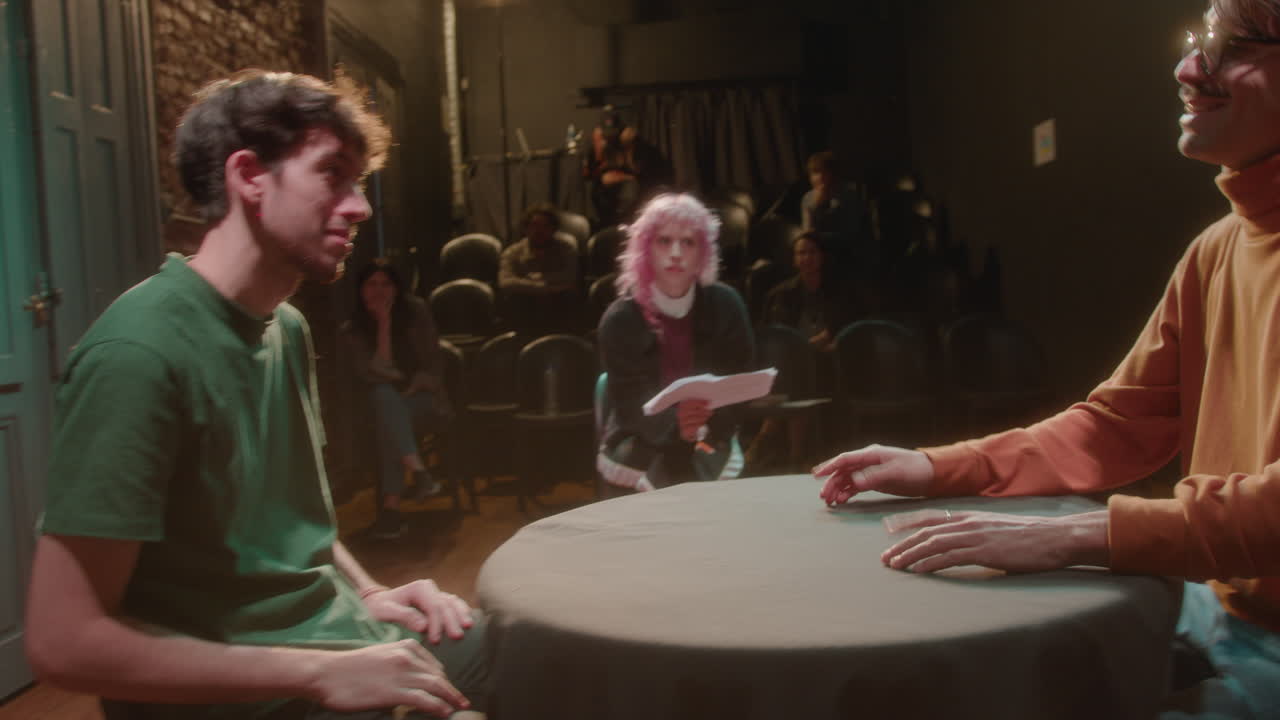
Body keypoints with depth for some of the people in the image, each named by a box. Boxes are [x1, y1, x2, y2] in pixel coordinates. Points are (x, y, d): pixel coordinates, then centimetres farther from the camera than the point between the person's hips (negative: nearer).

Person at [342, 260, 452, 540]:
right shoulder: (353, 329, -4)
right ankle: (419, 472, -47)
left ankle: (391, 505, -40)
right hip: (387, 401, 1)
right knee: (385, 394, -36)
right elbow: (375, 375, -17)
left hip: (423, 400, 0)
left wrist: (414, 387, -18)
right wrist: (383, 324, -21)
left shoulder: (415, 310, -3)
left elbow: (434, 363, -1)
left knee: (389, 419, -34)